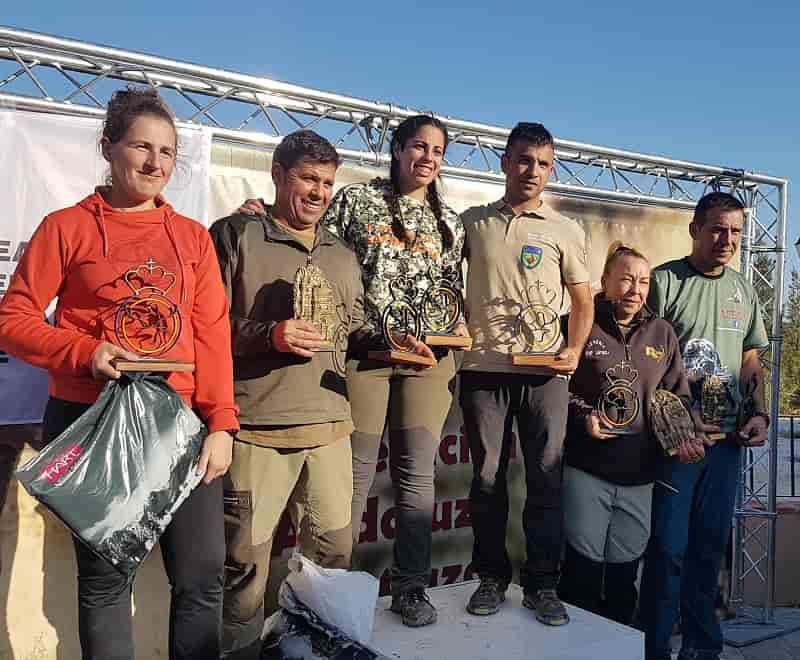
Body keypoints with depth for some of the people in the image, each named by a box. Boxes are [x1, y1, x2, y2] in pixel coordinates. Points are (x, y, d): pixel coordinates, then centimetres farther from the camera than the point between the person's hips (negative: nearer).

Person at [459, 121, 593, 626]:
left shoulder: (566, 231, 7)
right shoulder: (472, 222, 9)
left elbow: (583, 300, 11)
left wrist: (575, 350, -3)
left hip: (545, 371, 0)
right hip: (483, 367, 1)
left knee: (546, 479, 2)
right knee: (487, 477, 6)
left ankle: (543, 586, 15)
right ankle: (492, 578, 20)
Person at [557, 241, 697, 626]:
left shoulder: (661, 334, 12)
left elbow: (678, 395, 15)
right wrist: (583, 417, -14)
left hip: (640, 475, 4)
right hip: (585, 469, -4)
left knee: (624, 575, 12)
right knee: (582, 572, 2)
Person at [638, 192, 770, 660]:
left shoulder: (743, 290, 14)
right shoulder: (664, 281, -5)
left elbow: (751, 362, 19)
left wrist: (759, 414, 4)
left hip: (728, 436, 6)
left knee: (711, 545, 13)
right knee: (668, 547, -2)